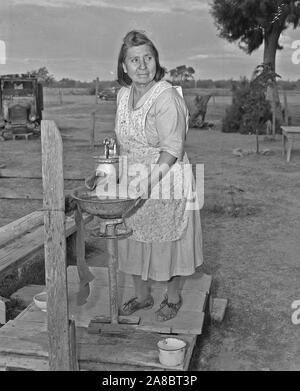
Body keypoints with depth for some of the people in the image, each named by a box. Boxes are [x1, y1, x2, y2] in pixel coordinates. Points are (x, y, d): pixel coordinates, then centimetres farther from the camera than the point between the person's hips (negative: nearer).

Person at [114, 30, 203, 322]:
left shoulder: (166, 96, -19)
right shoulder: (123, 95, 5)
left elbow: (172, 148, -24)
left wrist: (150, 180, -32)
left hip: (166, 181, -7)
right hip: (132, 184, 7)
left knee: (168, 241, 8)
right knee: (134, 241, 15)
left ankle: (173, 298, 31)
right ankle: (142, 296, 36)